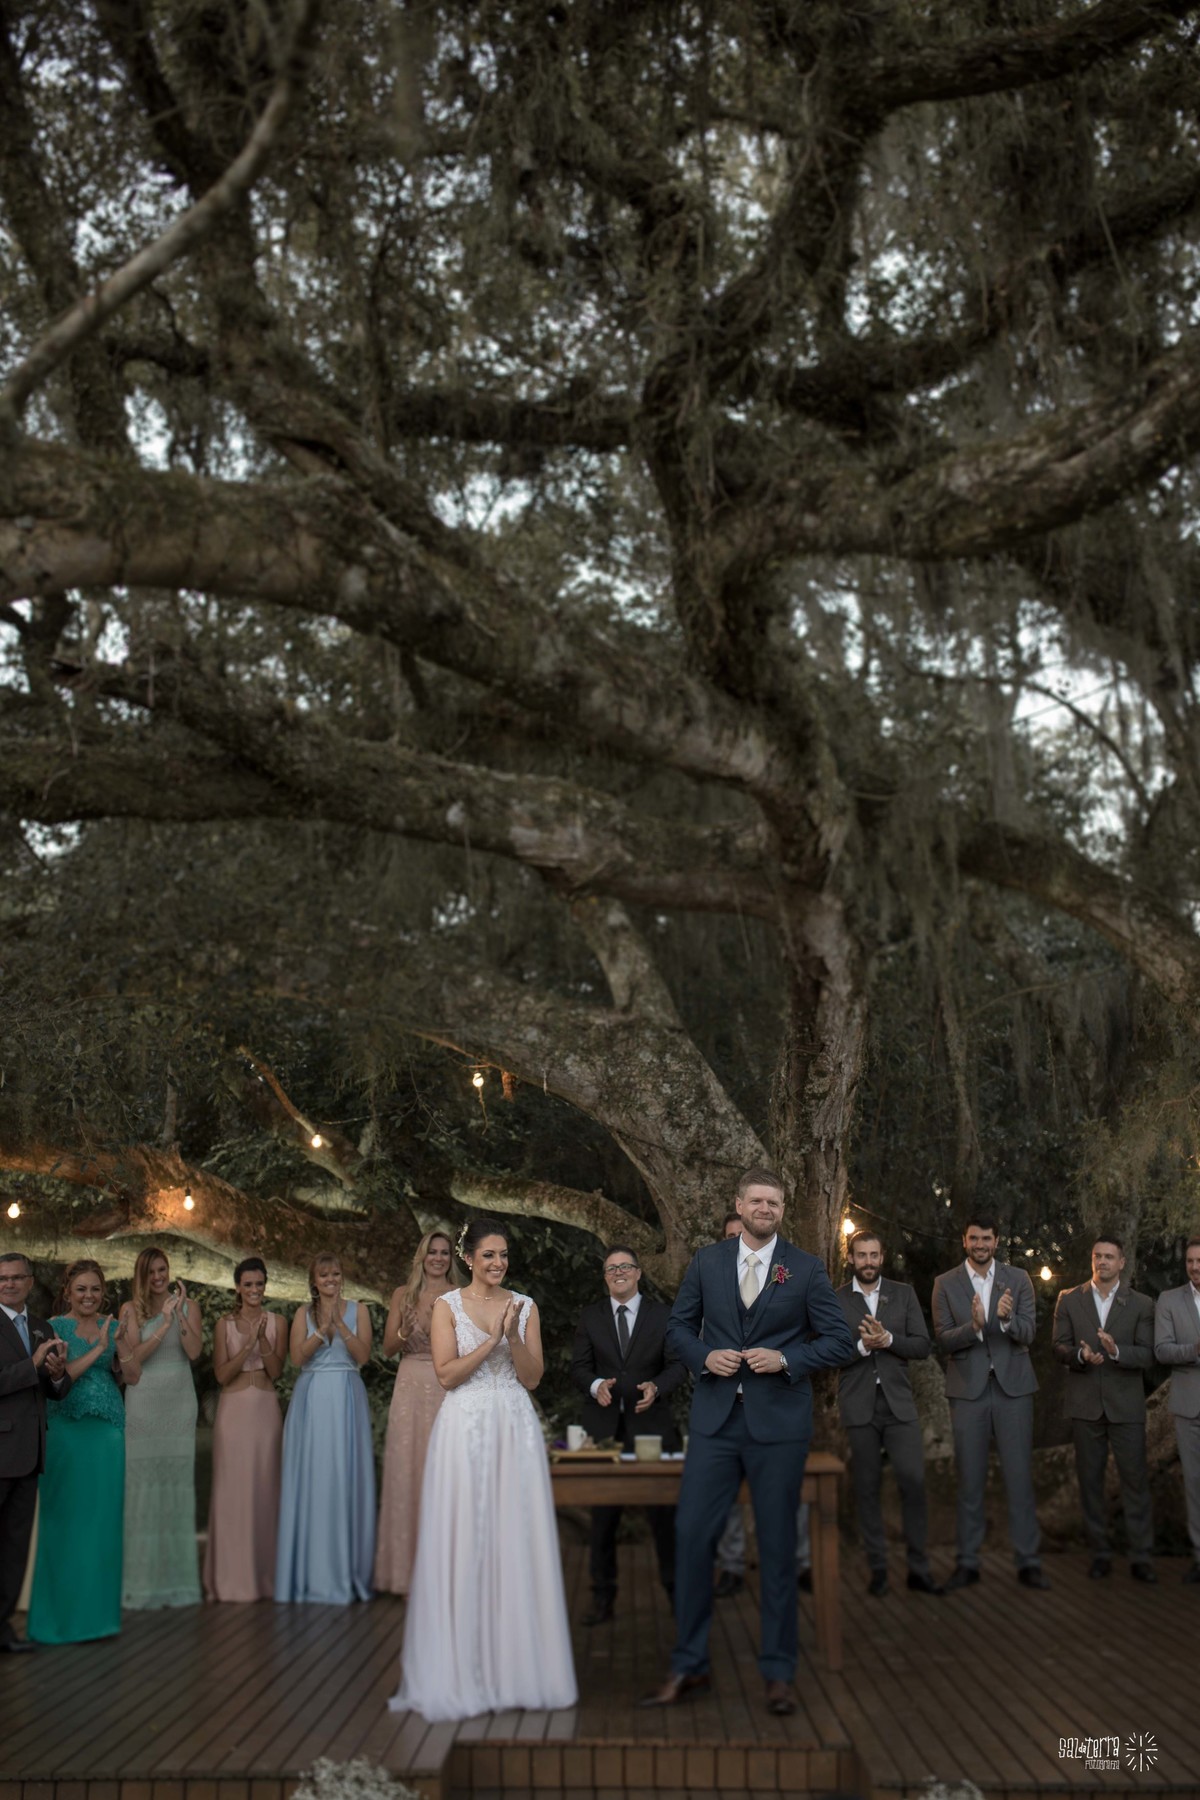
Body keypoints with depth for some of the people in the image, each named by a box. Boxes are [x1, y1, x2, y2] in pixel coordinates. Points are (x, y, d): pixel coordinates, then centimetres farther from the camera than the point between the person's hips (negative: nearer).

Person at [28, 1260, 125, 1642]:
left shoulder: (113, 1327, 10)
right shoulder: (53, 1328, 0)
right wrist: (97, 1348, -16)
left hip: (108, 1427, 3)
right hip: (66, 1427, -3)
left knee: (104, 1517, 4)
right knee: (66, 1519, 1)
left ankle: (98, 1608, 14)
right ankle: (63, 1610, 11)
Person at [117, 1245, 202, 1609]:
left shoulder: (187, 1305, 6)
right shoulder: (131, 1309, 4)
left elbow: (193, 1351, -5)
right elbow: (133, 1357, -7)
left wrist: (179, 1313, -13)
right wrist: (164, 1323, -15)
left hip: (179, 1402, 1)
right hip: (143, 1402, -1)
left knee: (178, 1484, 2)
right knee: (141, 1485, -3)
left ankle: (176, 1579, 9)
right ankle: (142, 1582, 2)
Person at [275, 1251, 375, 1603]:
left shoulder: (357, 1310, 7)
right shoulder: (304, 1314, 9)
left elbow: (363, 1354, -4)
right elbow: (297, 1356, -4)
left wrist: (340, 1324, -15)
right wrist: (323, 1328, -14)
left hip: (346, 1400, -1)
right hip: (311, 1400, 1)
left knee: (346, 1479, -2)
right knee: (310, 1480, -1)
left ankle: (347, 1571, 6)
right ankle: (311, 1571, 6)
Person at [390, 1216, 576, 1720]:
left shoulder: (524, 1306, 10)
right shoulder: (448, 1305, 3)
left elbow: (532, 1377, 4)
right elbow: (447, 1374, -6)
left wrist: (513, 1335, -10)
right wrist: (491, 1341, -12)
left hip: (516, 1429, 3)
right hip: (466, 1428, -2)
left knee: (517, 1541, 2)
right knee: (463, 1541, -2)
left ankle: (517, 1665, 12)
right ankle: (462, 1669, 7)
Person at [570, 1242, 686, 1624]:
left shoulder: (664, 1316, 4)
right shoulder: (590, 1317, 8)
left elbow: (677, 1364, 1)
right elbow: (579, 1366, 4)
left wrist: (657, 1387, -18)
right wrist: (595, 1385, -17)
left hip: (651, 1422, -1)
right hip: (603, 1425, 1)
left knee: (664, 1512, 3)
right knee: (602, 1514, 6)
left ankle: (676, 1589, 17)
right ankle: (603, 1596, 16)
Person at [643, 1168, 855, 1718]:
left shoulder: (807, 1269, 0)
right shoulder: (707, 1262, 6)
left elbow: (839, 1339, 1)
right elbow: (679, 1327, 12)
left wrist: (786, 1358, -14)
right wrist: (705, 1356, -8)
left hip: (778, 1424, -2)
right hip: (715, 1420, 2)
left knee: (778, 1547, 6)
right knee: (691, 1535, 0)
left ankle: (778, 1672, 19)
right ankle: (688, 1665, 14)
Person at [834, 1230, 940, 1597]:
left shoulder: (903, 1294, 8)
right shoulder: (835, 1300, 3)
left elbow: (922, 1345, 2)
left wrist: (888, 1339, -14)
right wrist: (861, 1346, -18)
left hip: (899, 1404, 1)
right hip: (858, 1406, -1)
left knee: (913, 1481, -7)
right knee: (867, 1488, 5)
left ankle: (919, 1569, 3)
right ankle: (877, 1567, 14)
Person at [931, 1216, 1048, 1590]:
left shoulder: (1018, 1279, 4)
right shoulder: (946, 1284, 2)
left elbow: (1028, 1333, -5)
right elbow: (943, 1341, -5)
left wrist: (1007, 1318, -27)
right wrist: (974, 1326, -24)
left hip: (1013, 1387, 0)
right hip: (968, 1389, 0)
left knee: (1020, 1475, 1)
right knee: (970, 1478, 5)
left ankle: (1028, 1562, 8)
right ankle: (967, 1563, 13)